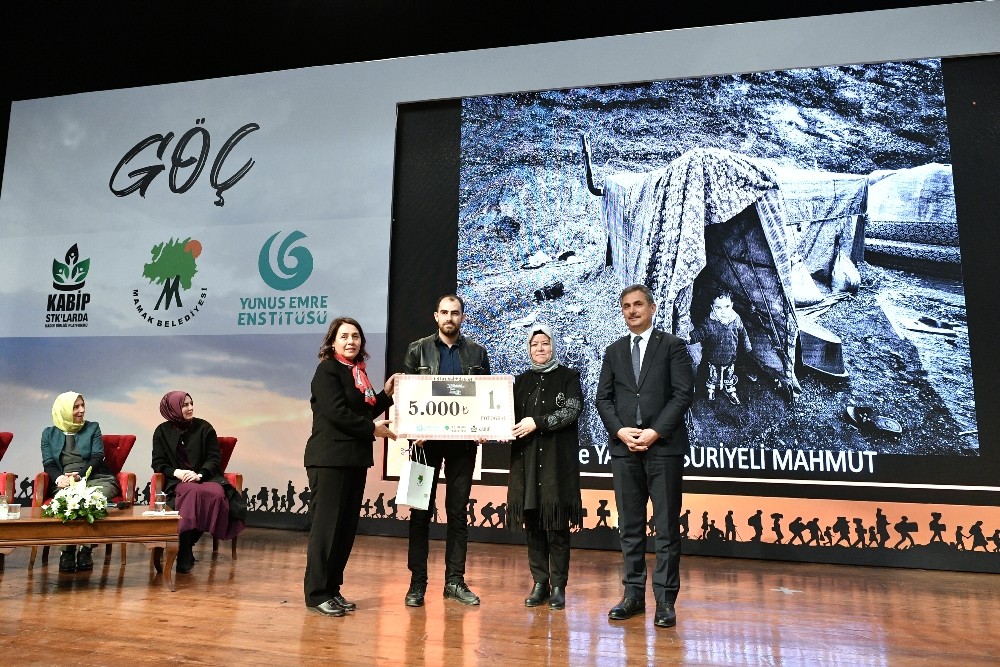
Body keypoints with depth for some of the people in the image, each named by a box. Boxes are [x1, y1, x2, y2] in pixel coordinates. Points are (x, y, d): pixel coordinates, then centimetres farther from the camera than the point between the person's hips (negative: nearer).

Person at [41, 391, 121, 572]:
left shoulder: (93, 428, 17)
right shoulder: (49, 433, 20)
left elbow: (97, 457, 5)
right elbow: (48, 463, 9)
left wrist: (80, 475, -15)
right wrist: (59, 478, -14)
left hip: (94, 478, 0)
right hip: (64, 482, 0)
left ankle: (86, 549, -33)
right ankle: (67, 550, -31)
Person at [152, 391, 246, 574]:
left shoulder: (204, 427, 7)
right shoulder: (162, 431, 9)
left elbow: (214, 458, 4)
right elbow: (158, 463, 6)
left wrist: (200, 475, -14)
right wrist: (176, 473, -14)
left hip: (206, 476, 1)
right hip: (177, 481, -1)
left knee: (217, 493, -34)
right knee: (193, 492, -37)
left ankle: (186, 545, -20)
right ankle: (184, 553, -30)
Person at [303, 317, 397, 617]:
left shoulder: (359, 372, 16)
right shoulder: (327, 370, -6)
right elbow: (337, 413, -17)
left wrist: (386, 394, 6)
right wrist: (373, 429, -10)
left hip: (355, 459, 8)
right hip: (329, 459, -8)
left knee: (347, 527, 10)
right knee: (326, 525, -3)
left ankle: (332, 589, 20)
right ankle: (316, 593, 7)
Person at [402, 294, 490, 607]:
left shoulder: (477, 352, 7)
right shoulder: (418, 349, 4)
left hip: (463, 441, 2)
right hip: (426, 439, -1)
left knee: (459, 511, 8)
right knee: (421, 511, 4)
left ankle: (455, 580, 17)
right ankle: (417, 581, 14)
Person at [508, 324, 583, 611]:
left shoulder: (568, 377, 4)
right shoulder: (521, 381, 15)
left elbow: (572, 410, -9)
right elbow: (510, 415, 11)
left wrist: (537, 422, -17)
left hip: (558, 460, -3)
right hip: (526, 460, 3)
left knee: (557, 526, -1)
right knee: (533, 524, 5)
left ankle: (558, 586, 9)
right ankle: (539, 582, 16)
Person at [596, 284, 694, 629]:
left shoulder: (672, 346, 3)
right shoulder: (614, 351, 14)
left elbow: (684, 393, -5)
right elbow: (603, 397, 10)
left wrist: (656, 432, -13)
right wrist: (620, 430, -6)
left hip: (664, 446, -3)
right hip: (624, 447, 4)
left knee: (666, 527, 1)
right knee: (630, 526, 9)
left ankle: (665, 600, 10)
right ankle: (634, 594, 19)